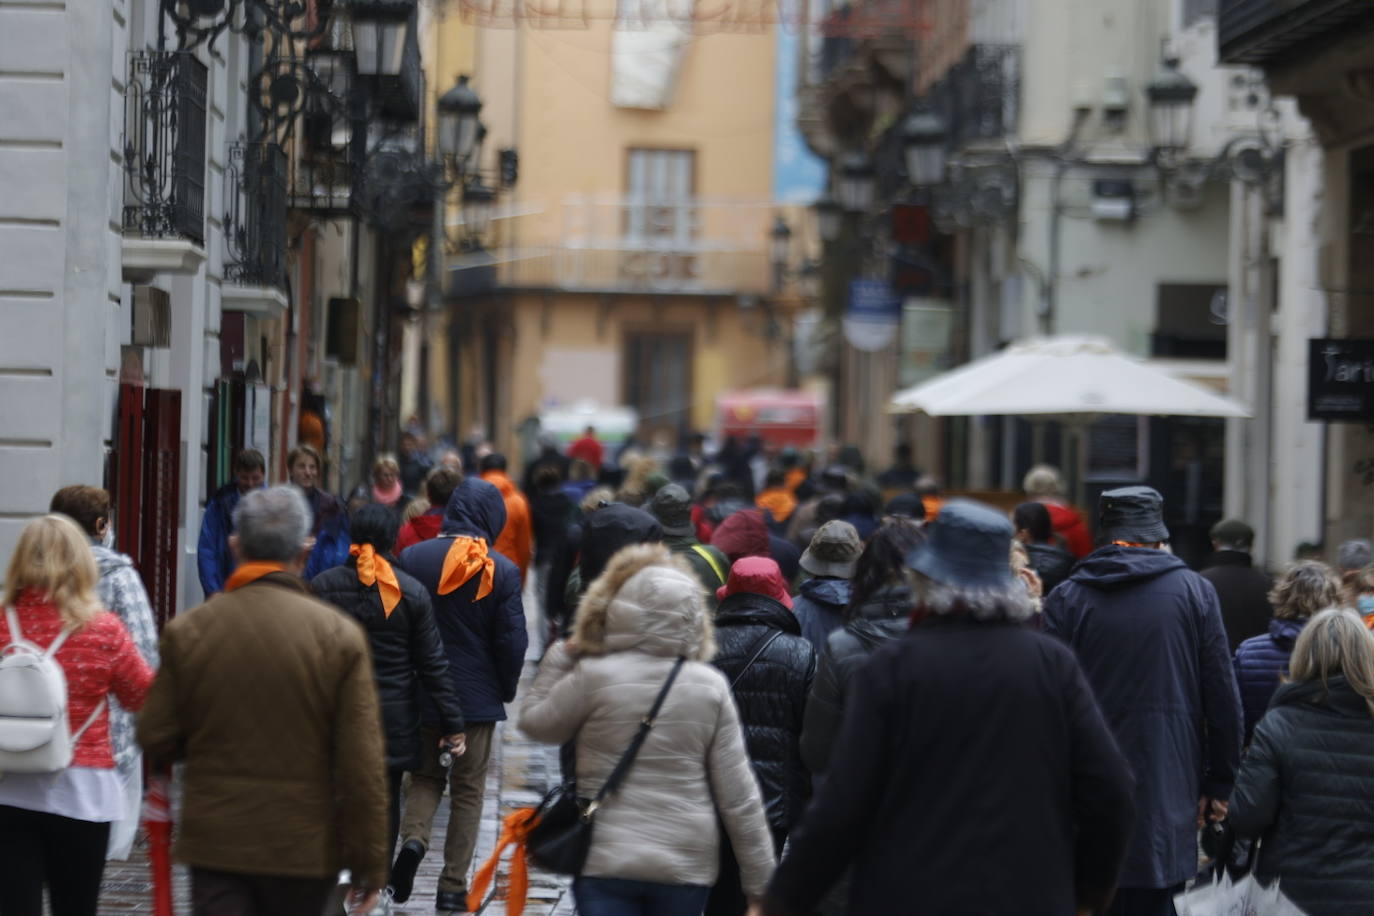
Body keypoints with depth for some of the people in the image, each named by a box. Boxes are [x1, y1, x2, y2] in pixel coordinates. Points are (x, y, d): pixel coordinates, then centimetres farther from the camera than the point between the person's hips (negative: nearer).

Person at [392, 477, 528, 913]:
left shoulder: (412, 559, -5)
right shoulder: (502, 571, -9)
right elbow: (513, 641, -9)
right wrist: (506, 691, 8)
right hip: (478, 696, -1)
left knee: (425, 776, 19)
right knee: (468, 790, 9)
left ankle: (413, 838, -10)